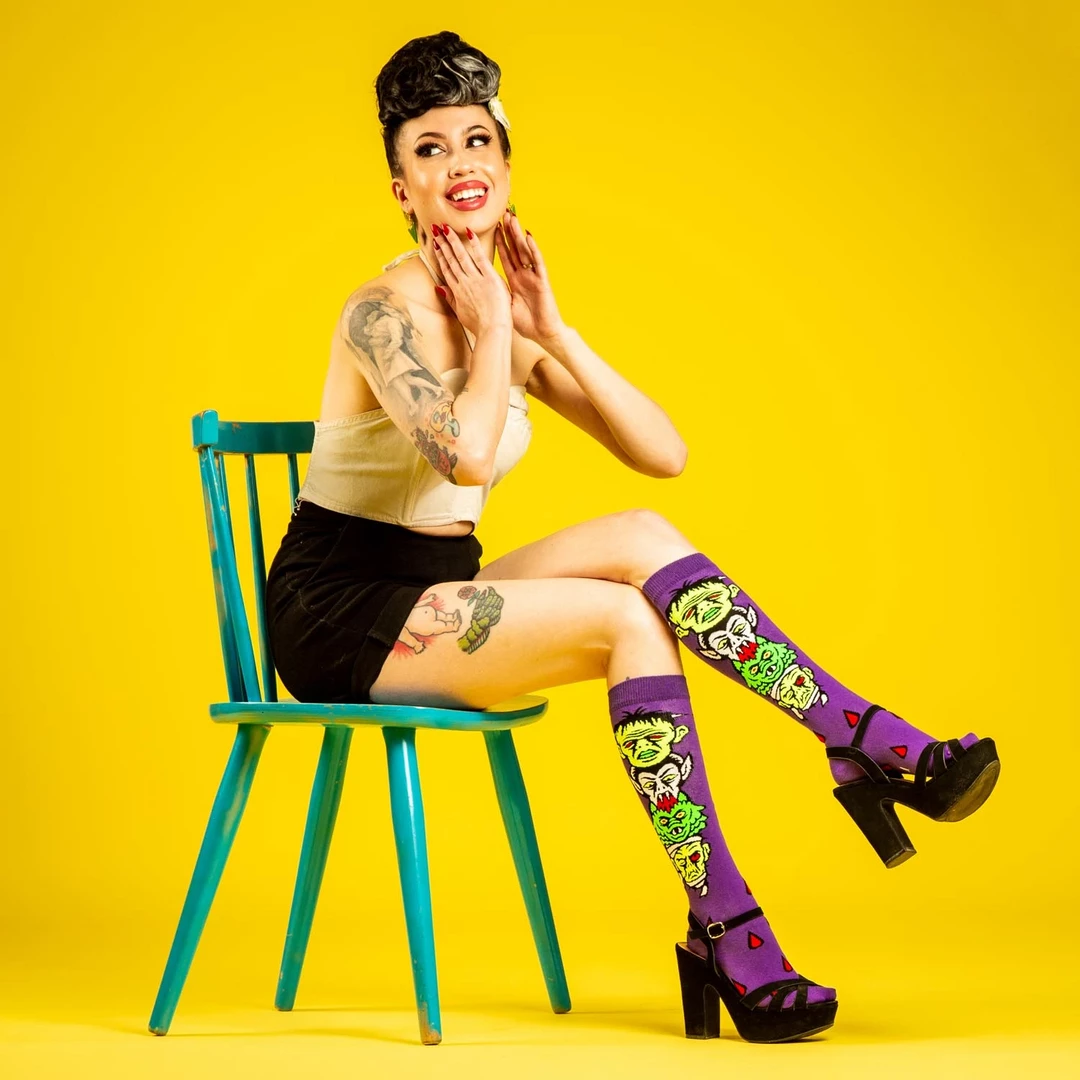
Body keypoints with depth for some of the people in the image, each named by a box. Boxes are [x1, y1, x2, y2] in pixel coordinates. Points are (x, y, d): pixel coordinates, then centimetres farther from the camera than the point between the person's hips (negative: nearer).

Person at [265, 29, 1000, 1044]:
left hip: (432, 601, 7)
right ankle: (728, 936, -22)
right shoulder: (388, 310, -14)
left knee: (639, 538, -16)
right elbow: (465, 454, -34)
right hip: (339, 614, -7)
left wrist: (551, 333, -7)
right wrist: (491, 331, -17)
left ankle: (868, 746, -19)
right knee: (631, 620, -22)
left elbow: (664, 452, 1)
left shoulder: (511, 320, 9)